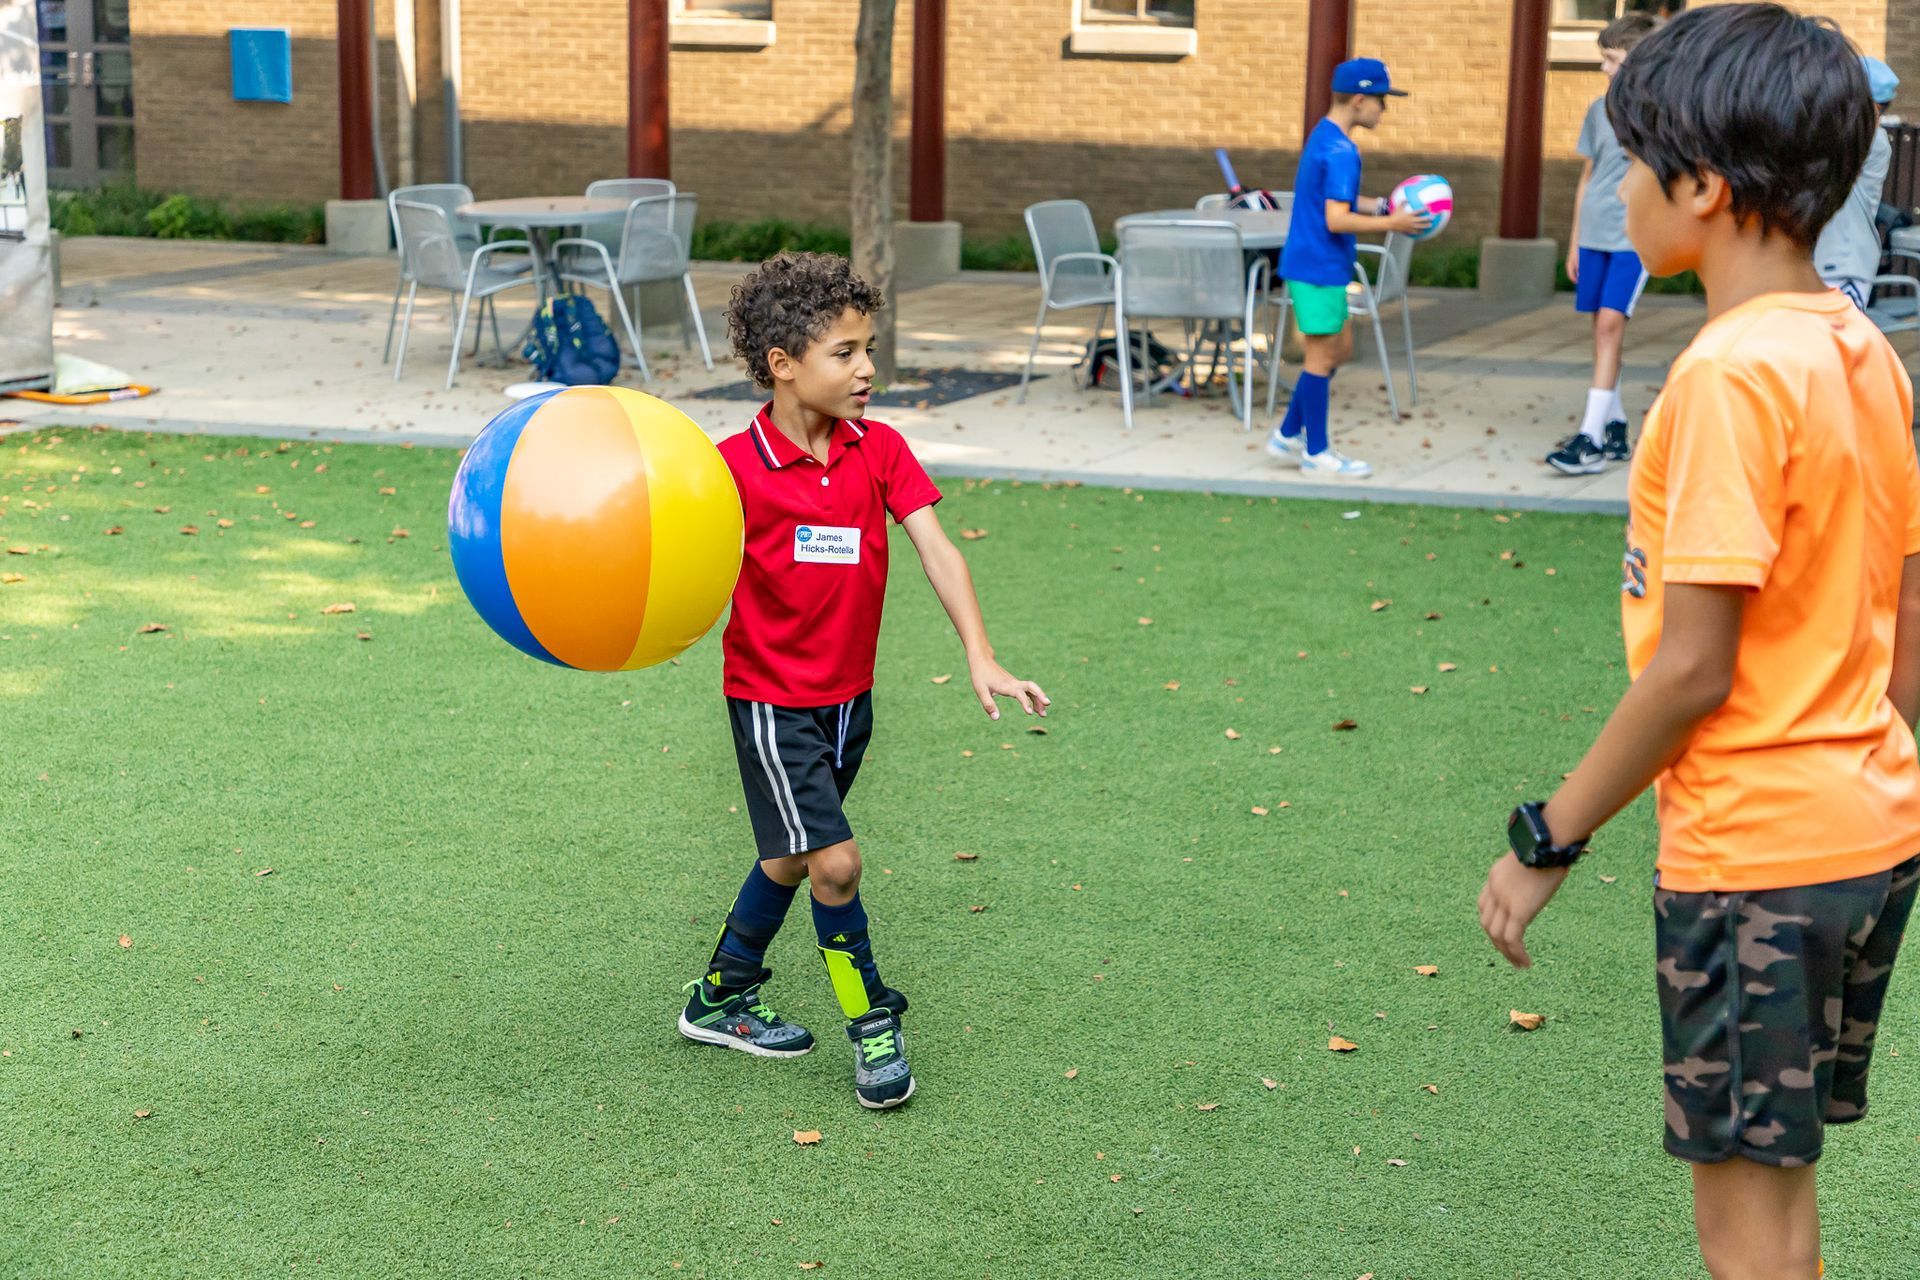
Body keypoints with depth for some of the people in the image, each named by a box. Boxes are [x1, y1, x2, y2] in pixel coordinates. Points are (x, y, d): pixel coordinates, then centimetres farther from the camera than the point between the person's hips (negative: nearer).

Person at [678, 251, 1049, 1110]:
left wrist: (980, 658, -20)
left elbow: (935, 548, -11)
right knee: (835, 861, -11)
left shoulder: (880, 450, -5)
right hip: (771, 698, -6)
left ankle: (721, 999, 38)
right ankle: (872, 1024, 9)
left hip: (850, 695, 6)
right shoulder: (736, 467, -17)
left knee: (792, 857, 19)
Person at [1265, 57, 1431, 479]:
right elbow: (1337, 220, -24)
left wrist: (1380, 206, 12)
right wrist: (1390, 223, -17)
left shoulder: (1325, 136, 11)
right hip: (1319, 268, -10)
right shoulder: (1341, 151, -20)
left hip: (1312, 265, 10)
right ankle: (1316, 452, 10)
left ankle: (1287, 435, 22)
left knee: (1339, 349, 17)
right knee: (1323, 356, 0)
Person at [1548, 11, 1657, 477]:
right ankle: (1615, 428, 20)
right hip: (1595, 235, 5)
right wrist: (1575, 240, 16)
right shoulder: (1600, 109, 10)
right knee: (1603, 330, 9)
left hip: (1636, 235, -5)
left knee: (1609, 324, -13)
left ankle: (1591, 438, -14)